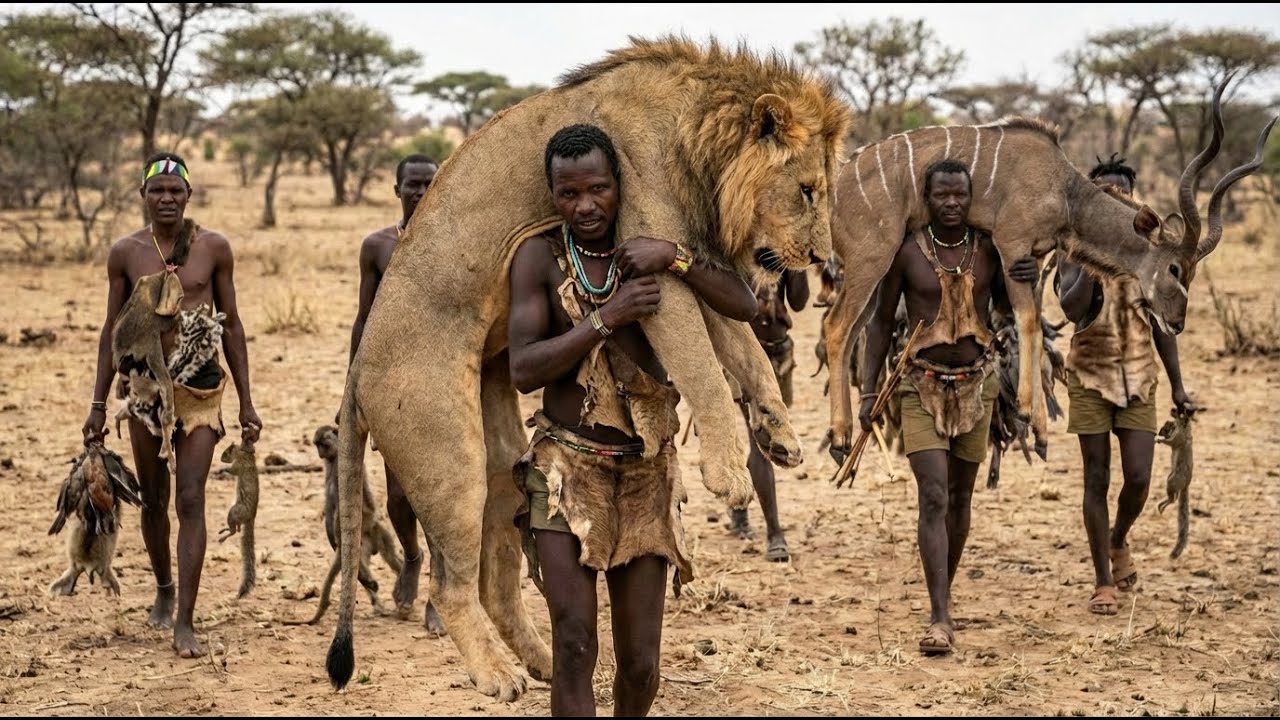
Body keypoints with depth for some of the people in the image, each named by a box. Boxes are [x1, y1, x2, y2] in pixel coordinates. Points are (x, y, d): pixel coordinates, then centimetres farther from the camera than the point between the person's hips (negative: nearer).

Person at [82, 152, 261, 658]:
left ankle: (184, 622, -11)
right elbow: (113, 329, 9)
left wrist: (246, 402, 4)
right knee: (153, 499, 13)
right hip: (144, 385, 2)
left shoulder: (213, 248, 0)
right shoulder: (126, 253, 2)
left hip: (201, 387, -2)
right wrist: (98, 405, 7)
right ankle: (164, 589, 38)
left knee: (190, 500, -10)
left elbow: (232, 325, 6)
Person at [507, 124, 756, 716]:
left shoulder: (649, 248, 3)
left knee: (641, 662, 7)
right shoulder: (540, 256, -4)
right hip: (568, 466, -3)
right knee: (575, 646, -15)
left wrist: (675, 258, -19)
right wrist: (608, 317, -20)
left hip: (647, 472, 3)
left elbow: (744, 306, -6)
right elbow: (524, 369, -13)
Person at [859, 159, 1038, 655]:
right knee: (933, 497, -14)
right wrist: (868, 392, -1)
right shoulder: (907, 252, -5)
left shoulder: (988, 249, 2)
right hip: (923, 386, -3)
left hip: (976, 383, 3)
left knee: (960, 498, 11)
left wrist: (1030, 281, -7)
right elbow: (881, 321, 2)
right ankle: (940, 619, -18)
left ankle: (944, 597, 28)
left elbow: (1007, 307, 16)